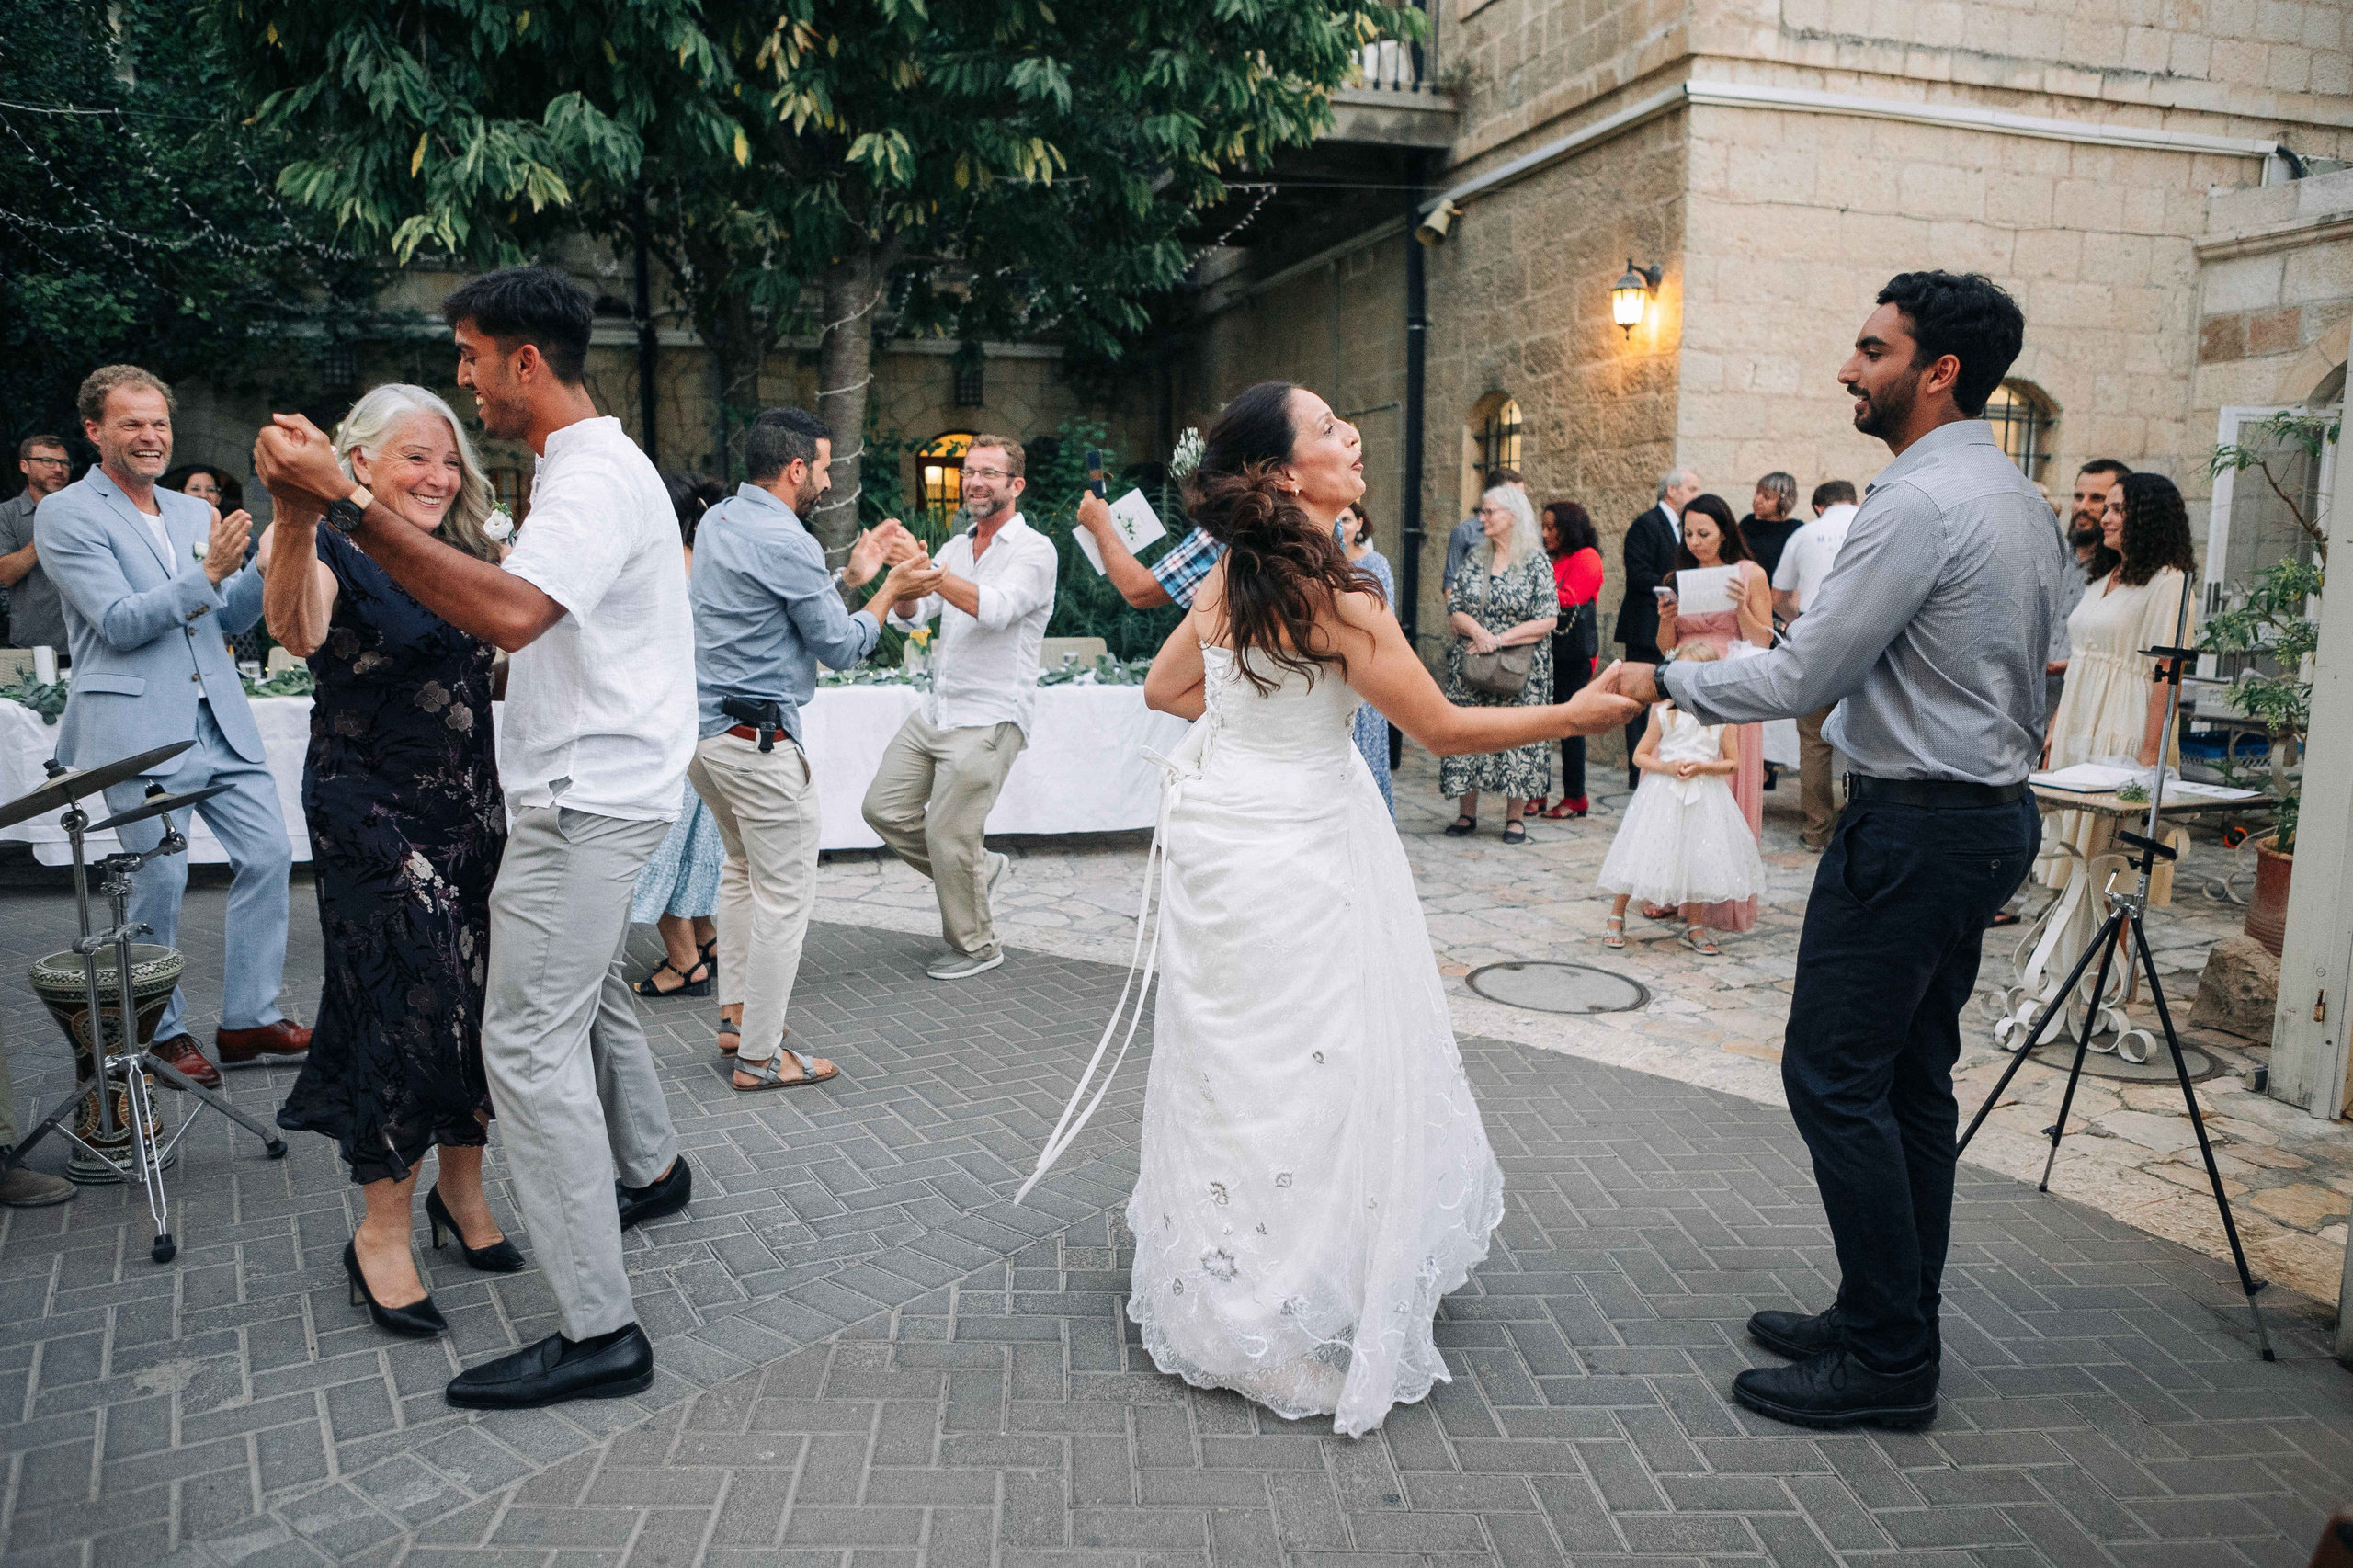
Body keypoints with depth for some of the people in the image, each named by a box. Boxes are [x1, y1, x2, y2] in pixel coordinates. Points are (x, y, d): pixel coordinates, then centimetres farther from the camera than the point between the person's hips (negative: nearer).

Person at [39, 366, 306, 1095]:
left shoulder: (194, 512, 18)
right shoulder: (65, 515, -1)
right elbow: (119, 622, -11)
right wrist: (208, 573, -20)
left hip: (220, 719, 6)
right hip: (137, 726, -6)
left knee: (268, 854, 2)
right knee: (159, 878, -3)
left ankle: (249, 1018, 13)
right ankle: (162, 1033, 14)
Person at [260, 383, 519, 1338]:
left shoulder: (464, 558, 13)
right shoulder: (332, 553, -10)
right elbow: (297, 631, -32)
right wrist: (294, 522, -51)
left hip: (471, 811, 6)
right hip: (374, 819, -6)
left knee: (480, 1007, 9)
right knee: (411, 1009, -7)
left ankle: (461, 1189, 28)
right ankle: (382, 1235, 9)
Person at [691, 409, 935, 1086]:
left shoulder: (717, 521, 11)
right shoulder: (786, 542, -17)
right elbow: (841, 648, -11)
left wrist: (852, 575, 17)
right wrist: (890, 592, 1)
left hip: (703, 726, 10)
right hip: (759, 737, -10)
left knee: (743, 868, 24)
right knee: (785, 895, 0)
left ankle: (736, 1017, 31)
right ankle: (759, 1058, 6)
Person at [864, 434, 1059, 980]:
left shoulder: (1034, 551, -8)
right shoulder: (955, 548, 14)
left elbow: (996, 609, -27)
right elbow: (908, 616, 5)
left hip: (989, 719, -8)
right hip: (936, 710, 8)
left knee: (948, 834, -5)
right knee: (884, 809, 7)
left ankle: (976, 946, 15)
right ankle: (978, 867, 27)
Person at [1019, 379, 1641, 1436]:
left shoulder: (1232, 575, 3)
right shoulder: (1331, 591, -20)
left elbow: (1164, 689, 14)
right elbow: (1442, 728, -16)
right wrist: (1575, 715, -6)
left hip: (1219, 828, 8)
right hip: (1294, 847, -8)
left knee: (1232, 1069, 19)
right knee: (1309, 1073, 3)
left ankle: (1224, 1292, 36)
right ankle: (1303, 1320, 16)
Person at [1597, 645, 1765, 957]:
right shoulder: (1664, 712, -2)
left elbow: (1733, 762, 1)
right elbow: (1640, 755, 1)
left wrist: (1702, 767, -16)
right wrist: (1666, 767, -16)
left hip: (1704, 798, 1)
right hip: (1662, 793, -1)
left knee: (1697, 858, 7)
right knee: (1642, 854, 0)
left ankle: (1694, 928, 23)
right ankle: (1616, 919, 14)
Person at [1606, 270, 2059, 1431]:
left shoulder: (1919, 503, -18)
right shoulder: (2019, 498, 15)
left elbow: (1803, 678, -18)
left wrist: (1665, 682, -5)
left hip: (1914, 823, -10)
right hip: (1990, 811, 10)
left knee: (1836, 1077, -4)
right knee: (1912, 1078, 15)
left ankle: (1886, 1360, 5)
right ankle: (1891, 1323, 25)